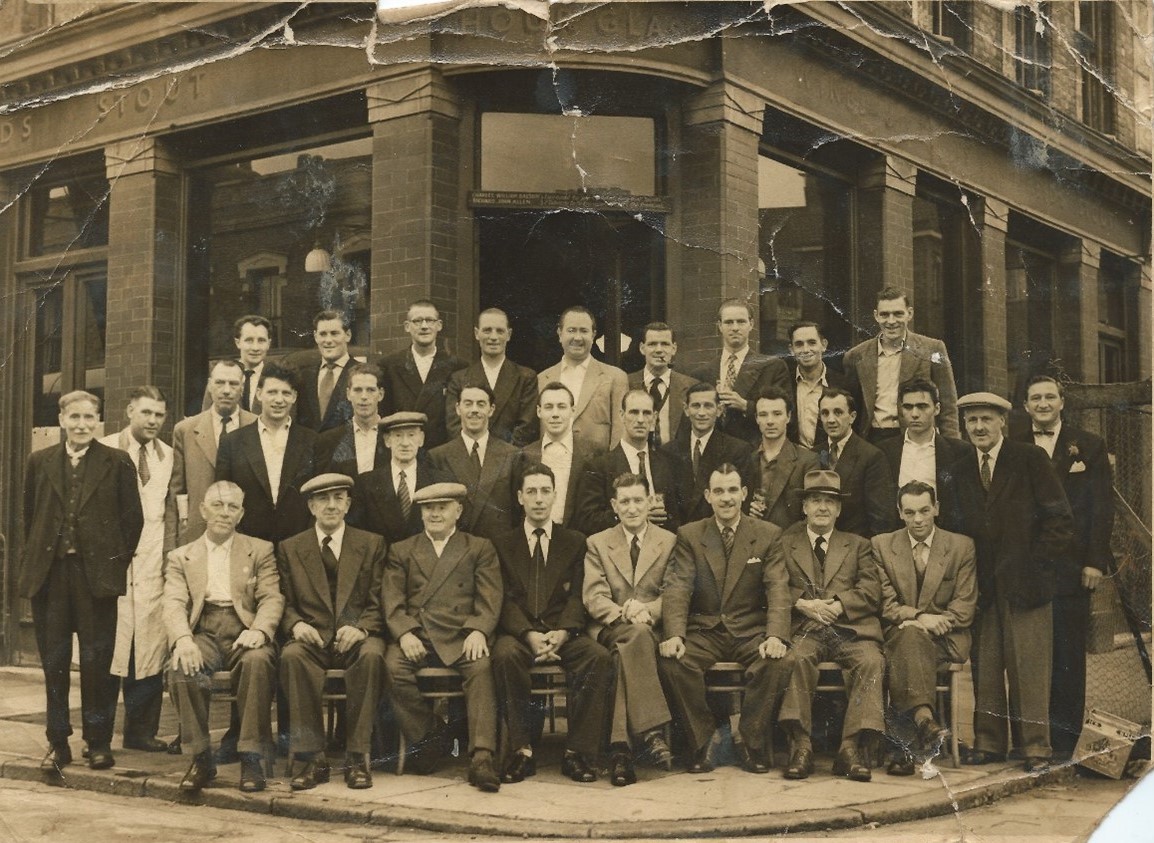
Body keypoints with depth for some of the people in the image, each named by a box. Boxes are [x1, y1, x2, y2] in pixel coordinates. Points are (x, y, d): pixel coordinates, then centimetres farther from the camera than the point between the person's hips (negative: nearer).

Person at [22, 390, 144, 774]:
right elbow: (29, 516, 14)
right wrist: (36, 559, 8)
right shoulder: (39, 462, 9)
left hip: (96, 573, -2)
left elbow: (133, 517, 2)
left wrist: (117, 561, 0)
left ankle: (99, 742, 12)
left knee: (97, 662, 1)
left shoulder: (117, 463, 2)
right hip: (49, 573, 3)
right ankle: (57, 742, 15)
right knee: (53, 662, 7)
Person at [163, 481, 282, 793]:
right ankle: (201, 756, -17)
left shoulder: (260, 550, 17)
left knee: (258, 660, -35)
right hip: (202, 633, 1)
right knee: (183, 669, -33)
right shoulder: (181, 557, 18)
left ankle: (250, 758, -27)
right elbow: (174, 604, 3)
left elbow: (272, 598, 4)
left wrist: (259, 630, -18)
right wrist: (182, 639, -20)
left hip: (243, 634, -1)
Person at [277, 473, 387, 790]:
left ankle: (357, 757, -27)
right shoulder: (289, 548, 15)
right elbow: (285, 603, 11)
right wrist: (296, 624, -12)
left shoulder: (372, 544, 12)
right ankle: (312, 758, -27)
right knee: (292, 655, -34)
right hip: (311, 638, 1)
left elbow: (378, 604, 6)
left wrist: (361, 628, -14)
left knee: (371, 655, -36)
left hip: (357, 637, -1)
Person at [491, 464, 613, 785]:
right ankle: (521, 750, -27)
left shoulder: (574, 542, 16)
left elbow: (577, 596, 5)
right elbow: (505, 600, 3)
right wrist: (529, 635, -16)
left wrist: (562, 632, -16)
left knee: (599, 656, -30)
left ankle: (577, 752, -23)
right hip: (519, 632, -1)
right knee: (505, 654, -35)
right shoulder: (502, 545, 14)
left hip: (563, 634, 1)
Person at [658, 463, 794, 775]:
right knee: (672, 662, -29)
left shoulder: (768, 535, 5)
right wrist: (674, 635, -23)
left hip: (751, 631, 0)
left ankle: (752, 743, -11)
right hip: (704, 630, 0)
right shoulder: (689, 535, 6)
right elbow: (677, 588, -5)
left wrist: (776, 636, -24)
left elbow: (778, 589, -6)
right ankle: (702, 743, -11)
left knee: (781, 661, -31)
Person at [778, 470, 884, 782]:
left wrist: (837, 605, -10)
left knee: (871, 661, -31)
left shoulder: (858, 546, 23)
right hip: (804, 630, -1)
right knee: (797, 658, -34)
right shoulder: (785, 544, 21)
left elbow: (871, 591, 8)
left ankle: (852, 748, -31)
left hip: (851, 630, 1)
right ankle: (801, 745, -33)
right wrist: (802, 604, -12)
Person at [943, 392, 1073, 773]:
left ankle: (1035, 746, 5)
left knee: (1029, 666, -2)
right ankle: (988, 742, 12)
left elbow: (1059, 520, -3)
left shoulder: (1030, 459, -1)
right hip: (982, 585, 4)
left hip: (1025, 581, -4)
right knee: (985, 666, 4)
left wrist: (1039, 564, -7)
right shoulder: (960, 472, 13)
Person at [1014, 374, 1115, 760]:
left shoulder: (1089, 446, 7)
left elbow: (1102, 507, 2)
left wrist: (1095, 561, -5)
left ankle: (1063, 740, 8)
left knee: (1068, 654, 2)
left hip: (1071, 566, -1)